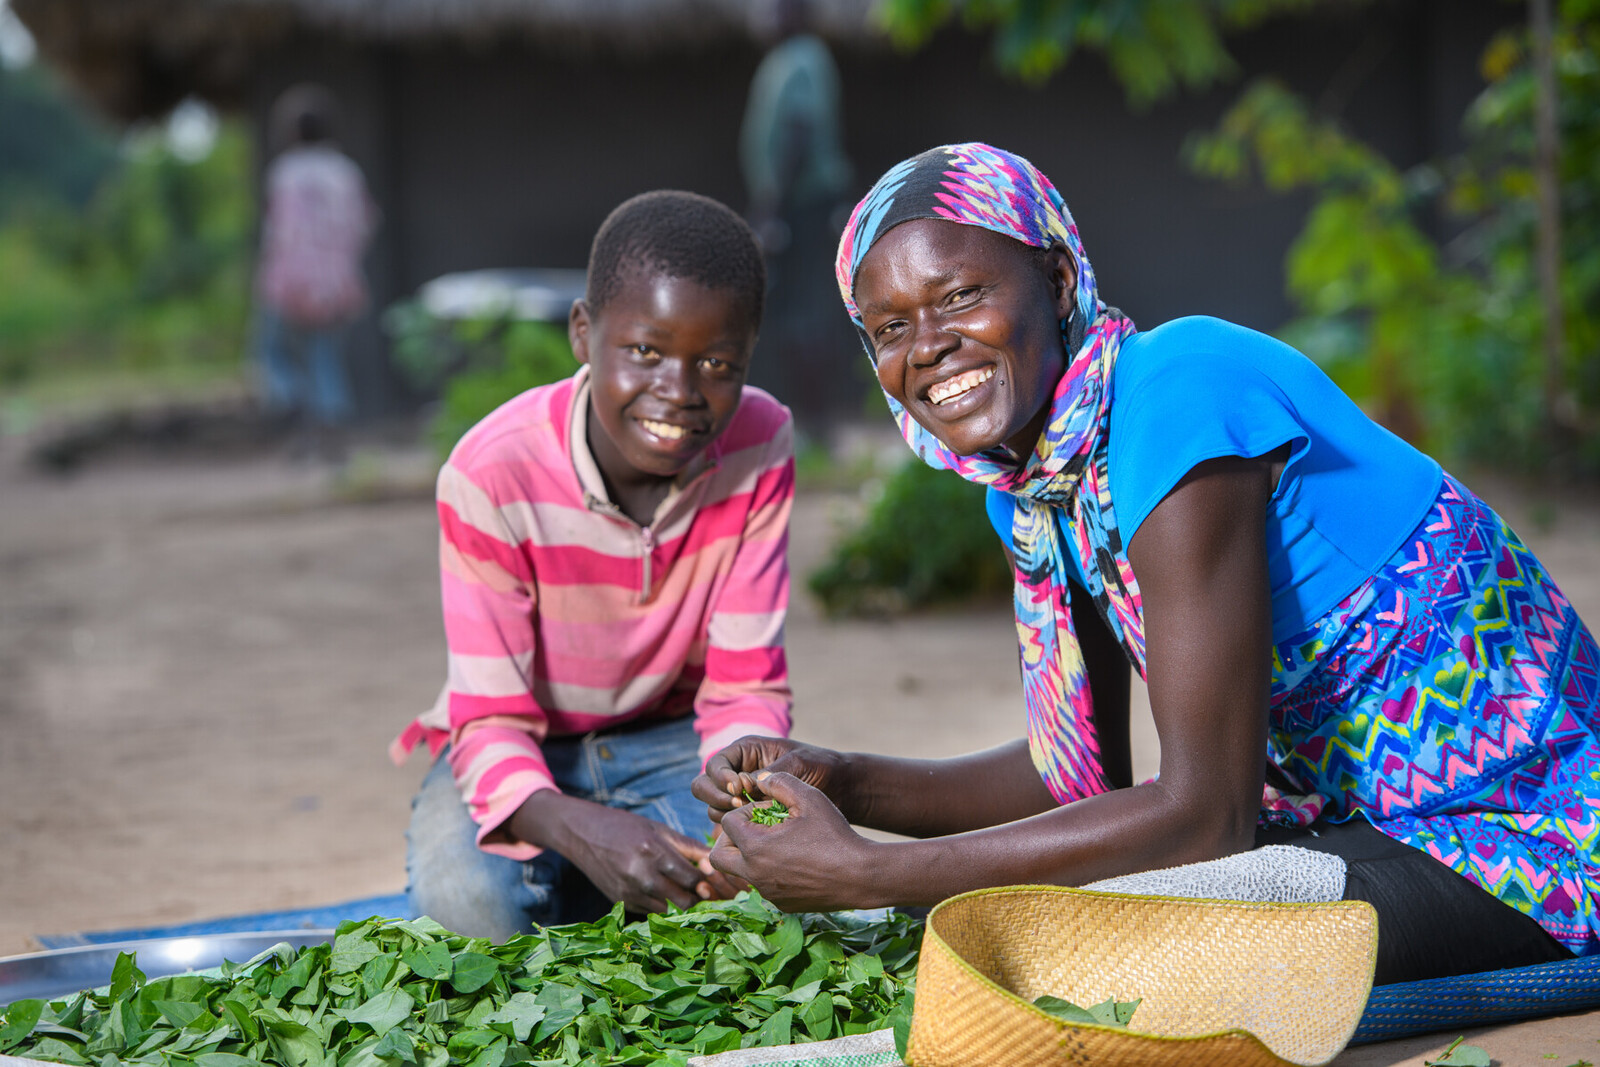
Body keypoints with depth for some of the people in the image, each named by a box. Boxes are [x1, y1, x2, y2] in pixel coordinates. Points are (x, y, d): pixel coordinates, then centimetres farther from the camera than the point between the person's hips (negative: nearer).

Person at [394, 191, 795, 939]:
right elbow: (491, 721, -26)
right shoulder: (492, 476, -27)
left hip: (666, 738, 2)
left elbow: (746, 687, -14)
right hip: (521, 747, -2)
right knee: (473, 890, -34)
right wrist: (582, 829, -49)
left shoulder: (760, 447, -17)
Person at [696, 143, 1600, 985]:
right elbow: (1079, 776, 9)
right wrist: (843, 782, -6)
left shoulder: (1175, 398, -25)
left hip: (1518, 833, -8)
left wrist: (867, 876, -26)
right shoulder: (1028, 467, 2)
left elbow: (1208, 812, -28)